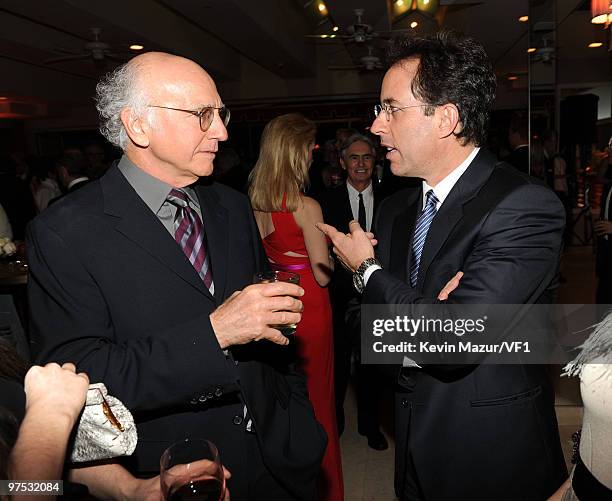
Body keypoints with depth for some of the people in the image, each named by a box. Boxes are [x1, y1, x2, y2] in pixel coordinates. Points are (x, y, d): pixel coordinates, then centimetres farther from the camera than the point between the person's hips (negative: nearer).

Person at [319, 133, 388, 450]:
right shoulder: (328, 201, -3)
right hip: (339, 296, -1)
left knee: (371, 363, 17)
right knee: (337, 364, 13)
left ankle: (369, 424, 37)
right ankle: (334, 421, 36)